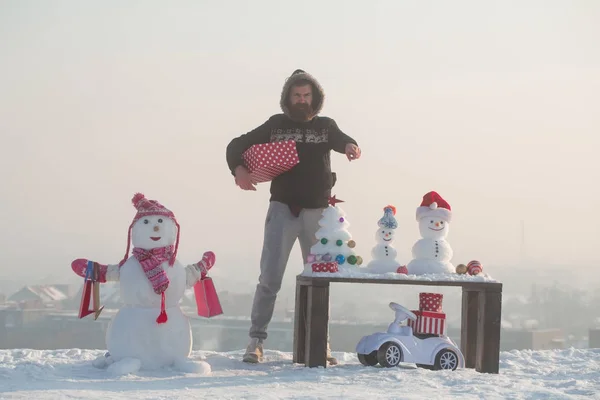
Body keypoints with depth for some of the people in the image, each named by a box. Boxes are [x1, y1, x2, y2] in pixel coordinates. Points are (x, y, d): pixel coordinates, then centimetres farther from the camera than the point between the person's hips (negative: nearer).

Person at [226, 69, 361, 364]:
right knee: (270, 277, -8)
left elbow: (341, 140, -5)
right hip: (282, 209, -1)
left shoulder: (325, 126, 10)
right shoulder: (276, 125, 7)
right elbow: (237, 145, 8)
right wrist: (238, 168, -12)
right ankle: (256, 340, -5)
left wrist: (350, 146, -29)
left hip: (317, 211, 1)